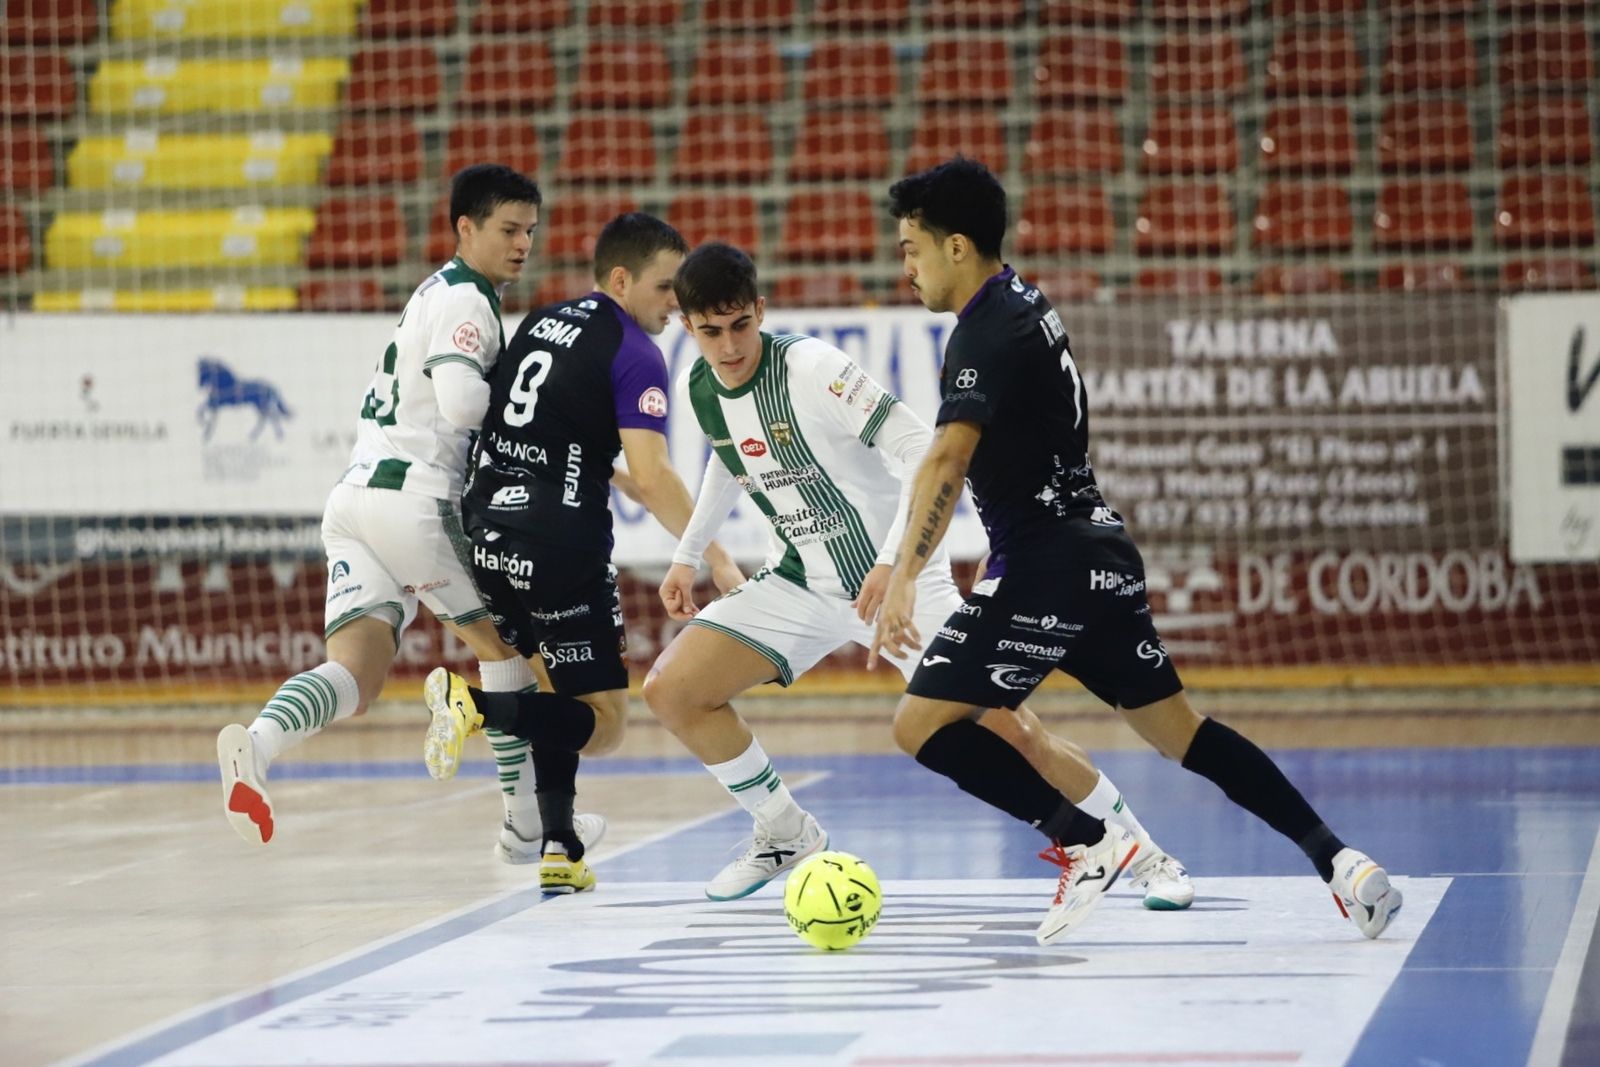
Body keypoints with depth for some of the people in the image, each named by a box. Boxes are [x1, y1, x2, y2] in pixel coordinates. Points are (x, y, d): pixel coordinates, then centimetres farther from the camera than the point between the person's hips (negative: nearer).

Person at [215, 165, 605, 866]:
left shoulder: (440, 295, 24)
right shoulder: (465, 303, -8)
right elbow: (463, 403, -22)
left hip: (355, 495, 8)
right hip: (411, 498, -8)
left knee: (356, 676, -9)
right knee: (503, 640, 11)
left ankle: (257, 742, -36)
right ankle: (525, 820, 19)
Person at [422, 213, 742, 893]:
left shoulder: (539, 324, 17)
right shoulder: (633, 351, -5)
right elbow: (650, 478, -15)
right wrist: (716, 561, -10)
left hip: (490, 533, 8)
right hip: (563, 545, -8)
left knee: (555, 692, 24)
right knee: (603, 721, -2)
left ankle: (557, 845, 12)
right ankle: (479, 705, -24)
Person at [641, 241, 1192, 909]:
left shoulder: (811, 367, -22)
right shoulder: (702, 389, 0)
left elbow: (921, 449, -25)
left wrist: (892, 563, -31)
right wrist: (687, 555, 19)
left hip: (899, 578, -6)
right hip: (802, 580, 6)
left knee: (1011, 730, -14)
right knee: (670, 691, -6)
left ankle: (1145, 853, 4)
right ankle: (786, 835, 12)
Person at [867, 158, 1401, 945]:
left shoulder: (986, 334, -15)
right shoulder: (1024, 306, 15)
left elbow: (947, 461, -29)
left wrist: (905, 577, -36)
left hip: (1045, 567, -10)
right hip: (1095, 549, 10)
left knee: (922, 723, -8)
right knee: (1174, 727, 14)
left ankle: (1088, 845, -12)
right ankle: (1337, 860, 7)